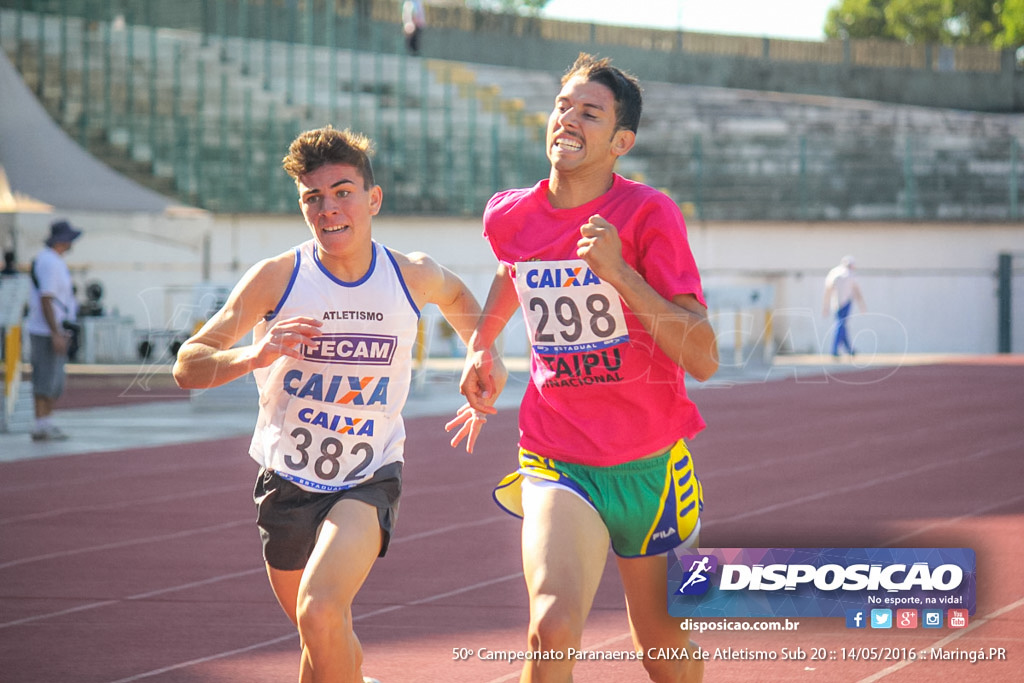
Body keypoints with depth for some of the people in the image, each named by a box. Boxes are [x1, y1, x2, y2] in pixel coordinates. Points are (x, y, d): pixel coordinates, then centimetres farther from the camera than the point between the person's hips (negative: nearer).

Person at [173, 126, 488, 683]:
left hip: (369, 479, -1)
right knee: (327, 638, 18)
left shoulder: (414, 277, -5)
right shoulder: (276, 277, -12)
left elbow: (455, 293, 22)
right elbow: (187, 366, -15)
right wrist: (254, 355, -33)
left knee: (320, 612, -28)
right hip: (287, 480, 1)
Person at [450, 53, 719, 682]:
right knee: (553, 630, -25)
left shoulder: (649, 215, -12)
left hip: (650, 465, -1)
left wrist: (619, 272, -27)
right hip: (557, 464, 1)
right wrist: (481, 347, 19)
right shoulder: (510, 217, 0)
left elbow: (704, 360, -19)